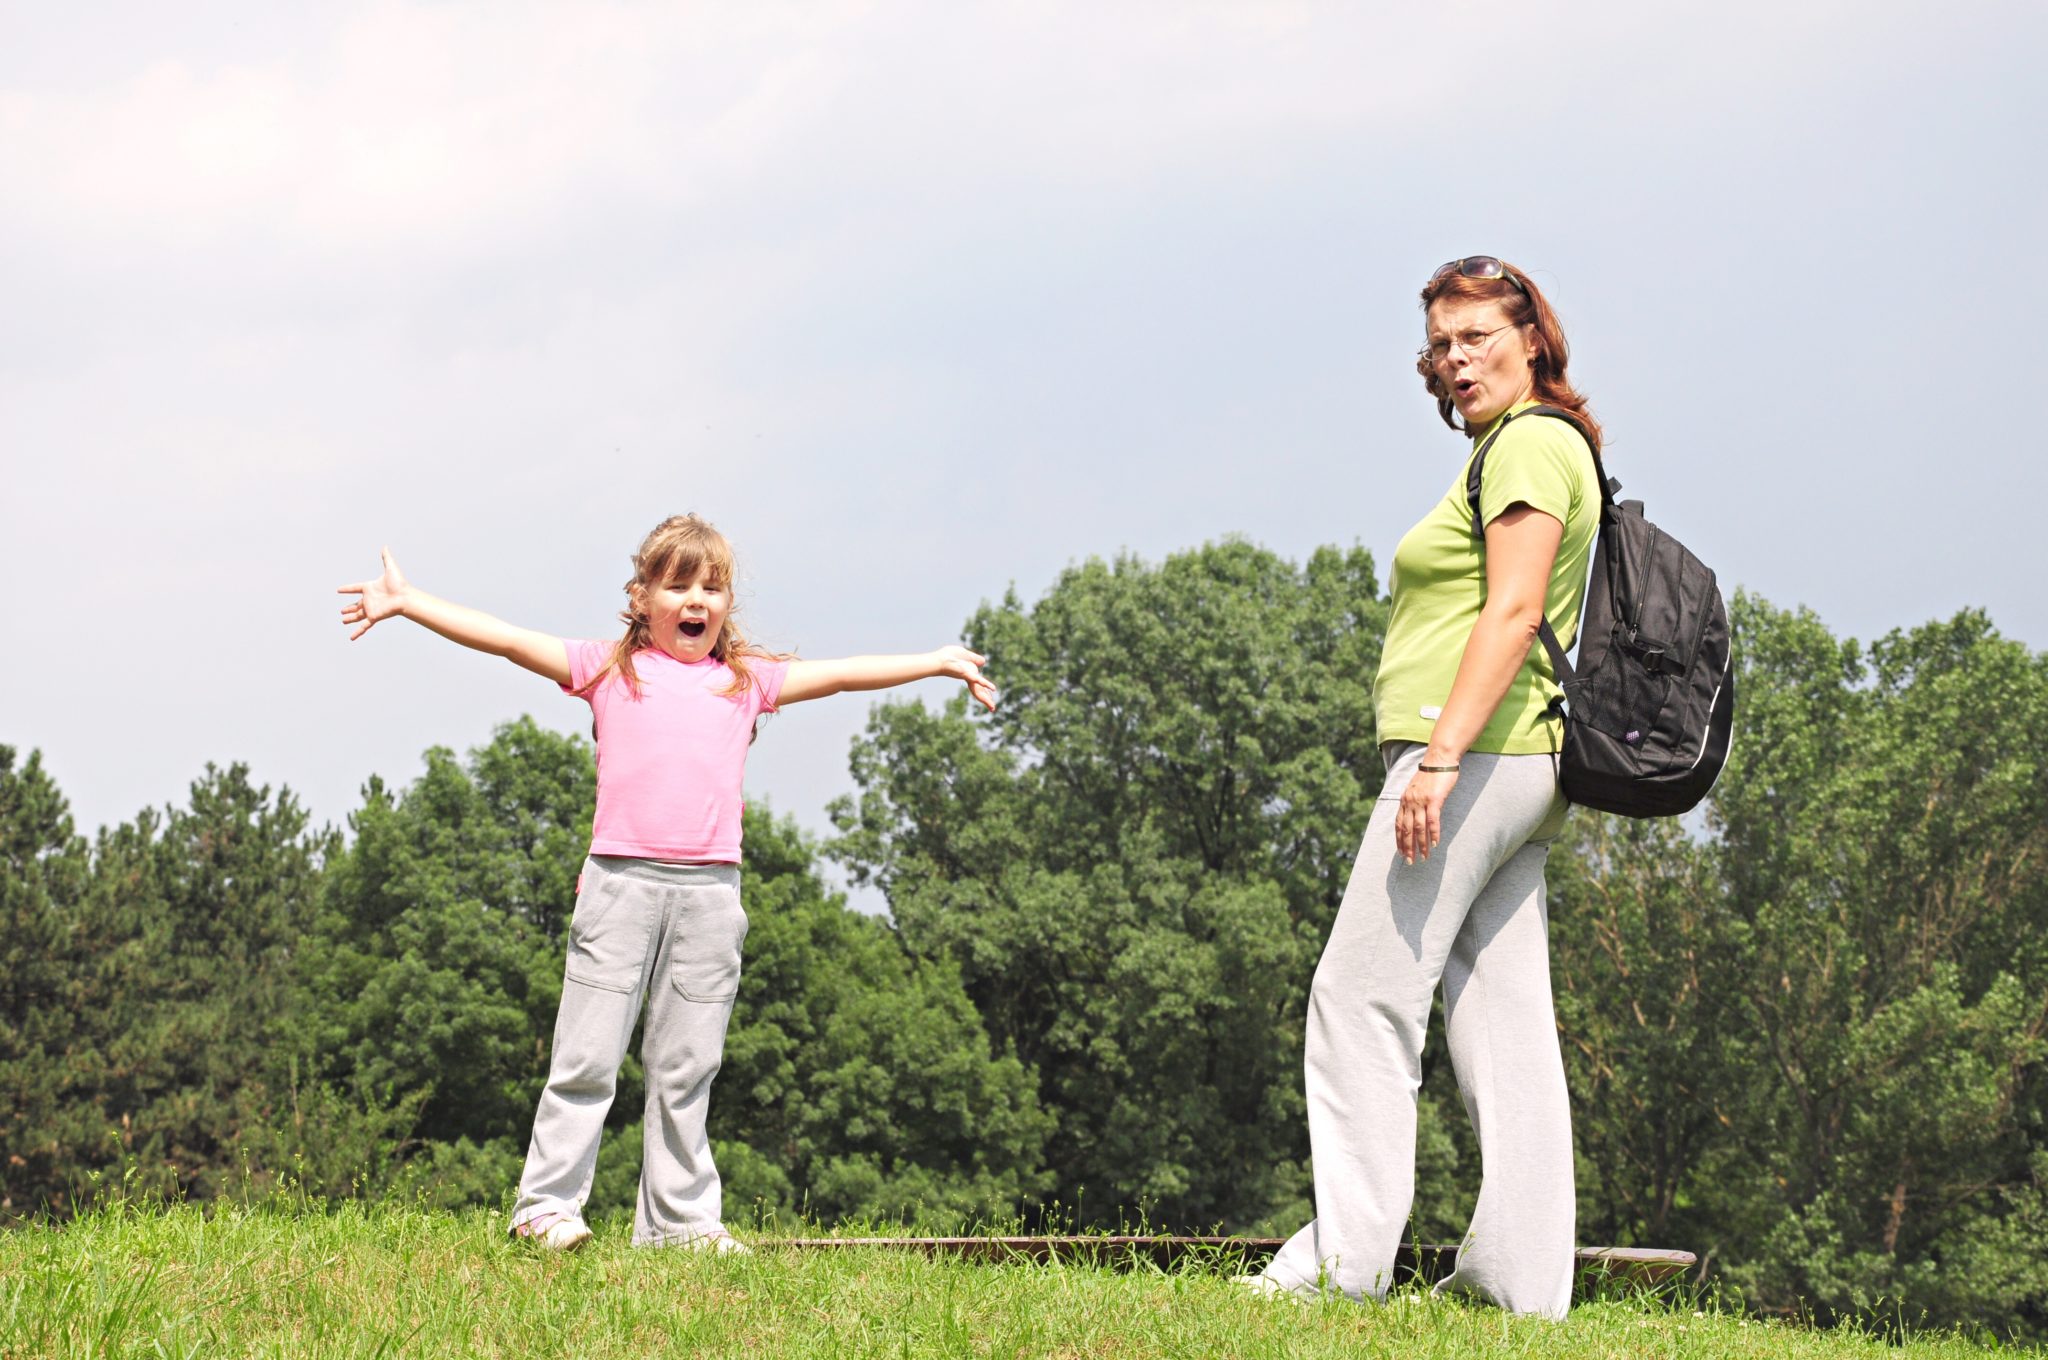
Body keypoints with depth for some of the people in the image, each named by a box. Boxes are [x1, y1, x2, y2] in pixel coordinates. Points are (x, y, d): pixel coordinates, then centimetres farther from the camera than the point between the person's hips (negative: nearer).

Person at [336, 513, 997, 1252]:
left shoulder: (746, 681, 17)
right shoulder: (608, 669, 10)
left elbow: (843, 673, 23)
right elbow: (505, 638, 7)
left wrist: (939, 661, 28)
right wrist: (407, 602, 3)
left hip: (710, 889, 2)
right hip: (621, 880, -2)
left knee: (686, 1066, 7)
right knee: (587, 1056, -2)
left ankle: (680, 1217, 12)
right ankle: (546, 1203, 3)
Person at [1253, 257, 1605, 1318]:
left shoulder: (1529, 445, -6)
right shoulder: (1533, 448, 24)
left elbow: (1513, 610, -18)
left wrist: (1441, 756, -24)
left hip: (1474, 755, -10)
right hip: (1521, 766, 10)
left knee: (1363, 996, -10)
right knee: (1505, 1021, 6)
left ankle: (1345, 1257, -12)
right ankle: (1522, 1278, 5)